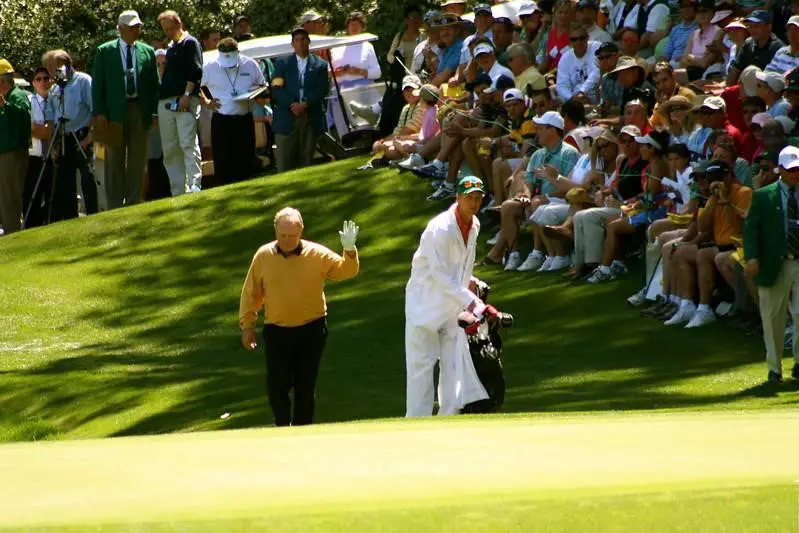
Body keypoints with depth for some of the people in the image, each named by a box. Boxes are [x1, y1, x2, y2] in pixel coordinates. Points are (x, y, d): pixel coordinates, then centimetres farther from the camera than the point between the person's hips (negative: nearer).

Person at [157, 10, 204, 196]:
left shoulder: (190, 43, 1)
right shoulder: (170, 49, 24)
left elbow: (195, 71, -10)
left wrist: (187, 95, -19)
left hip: (185, 102, -8)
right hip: (166, 102, 8)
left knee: (188, 144, -17)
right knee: (170, 150, 5)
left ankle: (194, 186, -23)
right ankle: (178, 193, 6)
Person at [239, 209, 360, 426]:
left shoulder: (317, 254, -5)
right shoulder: (264, 256, -2)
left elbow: (347, 271, -2)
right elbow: (251, 292, 6)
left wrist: (349, 251, -21)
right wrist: (247, 325, 6)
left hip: (311, 331, 0)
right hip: (277, 332, 0)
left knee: (306, 386, 4)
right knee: (277, 385, 1)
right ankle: (282, 427, 22)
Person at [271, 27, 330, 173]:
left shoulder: (320, 65, 10)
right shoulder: (282, 64, 11)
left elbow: (323, 90, 0)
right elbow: (277, 89, 0)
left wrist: (305, 104, -15)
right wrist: (292, 105, -15)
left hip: (311, 120, 0)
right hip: (287, 119, 0)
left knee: (306, 161, 1)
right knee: (284, 162, -5)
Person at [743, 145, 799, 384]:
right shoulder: (763, 196, 2)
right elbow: (750, 227, -3)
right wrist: (752, 257, -15)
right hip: (774, 266, 0)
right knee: (773, 319, 6)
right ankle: (774, 368, 17)